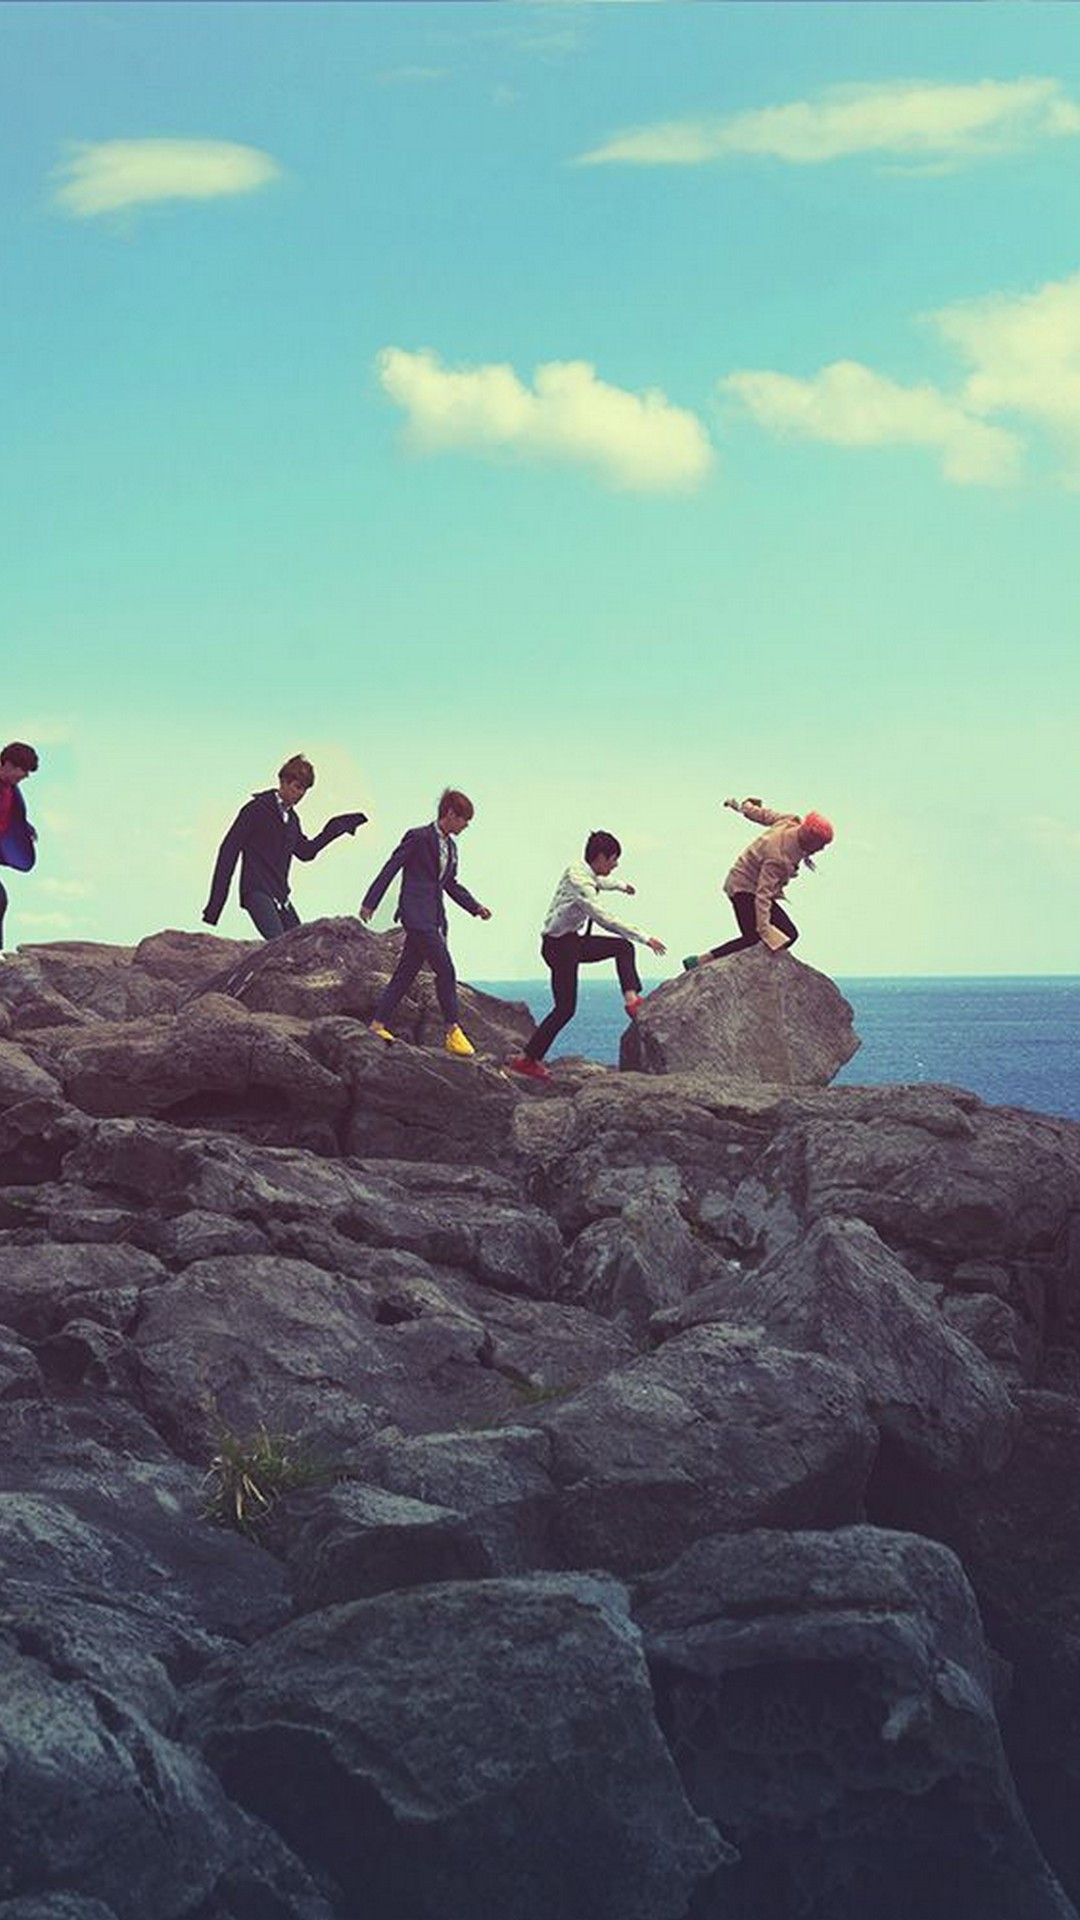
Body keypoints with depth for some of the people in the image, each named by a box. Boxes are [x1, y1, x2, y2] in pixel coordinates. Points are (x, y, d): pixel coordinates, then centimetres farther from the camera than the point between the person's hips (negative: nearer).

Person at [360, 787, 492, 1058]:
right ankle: (453, 1031, -5)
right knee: (445, 969, -11)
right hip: (417, 915, -9)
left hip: (434, 917, 9)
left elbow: (450, 883, 24)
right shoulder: (419, 837, -9)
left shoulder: (450, 845, 15)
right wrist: (370, 903, -8)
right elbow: (390, 869, -8)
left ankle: (377, 1024, 14)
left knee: (407, 971, 9)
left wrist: (475, 907, 14)